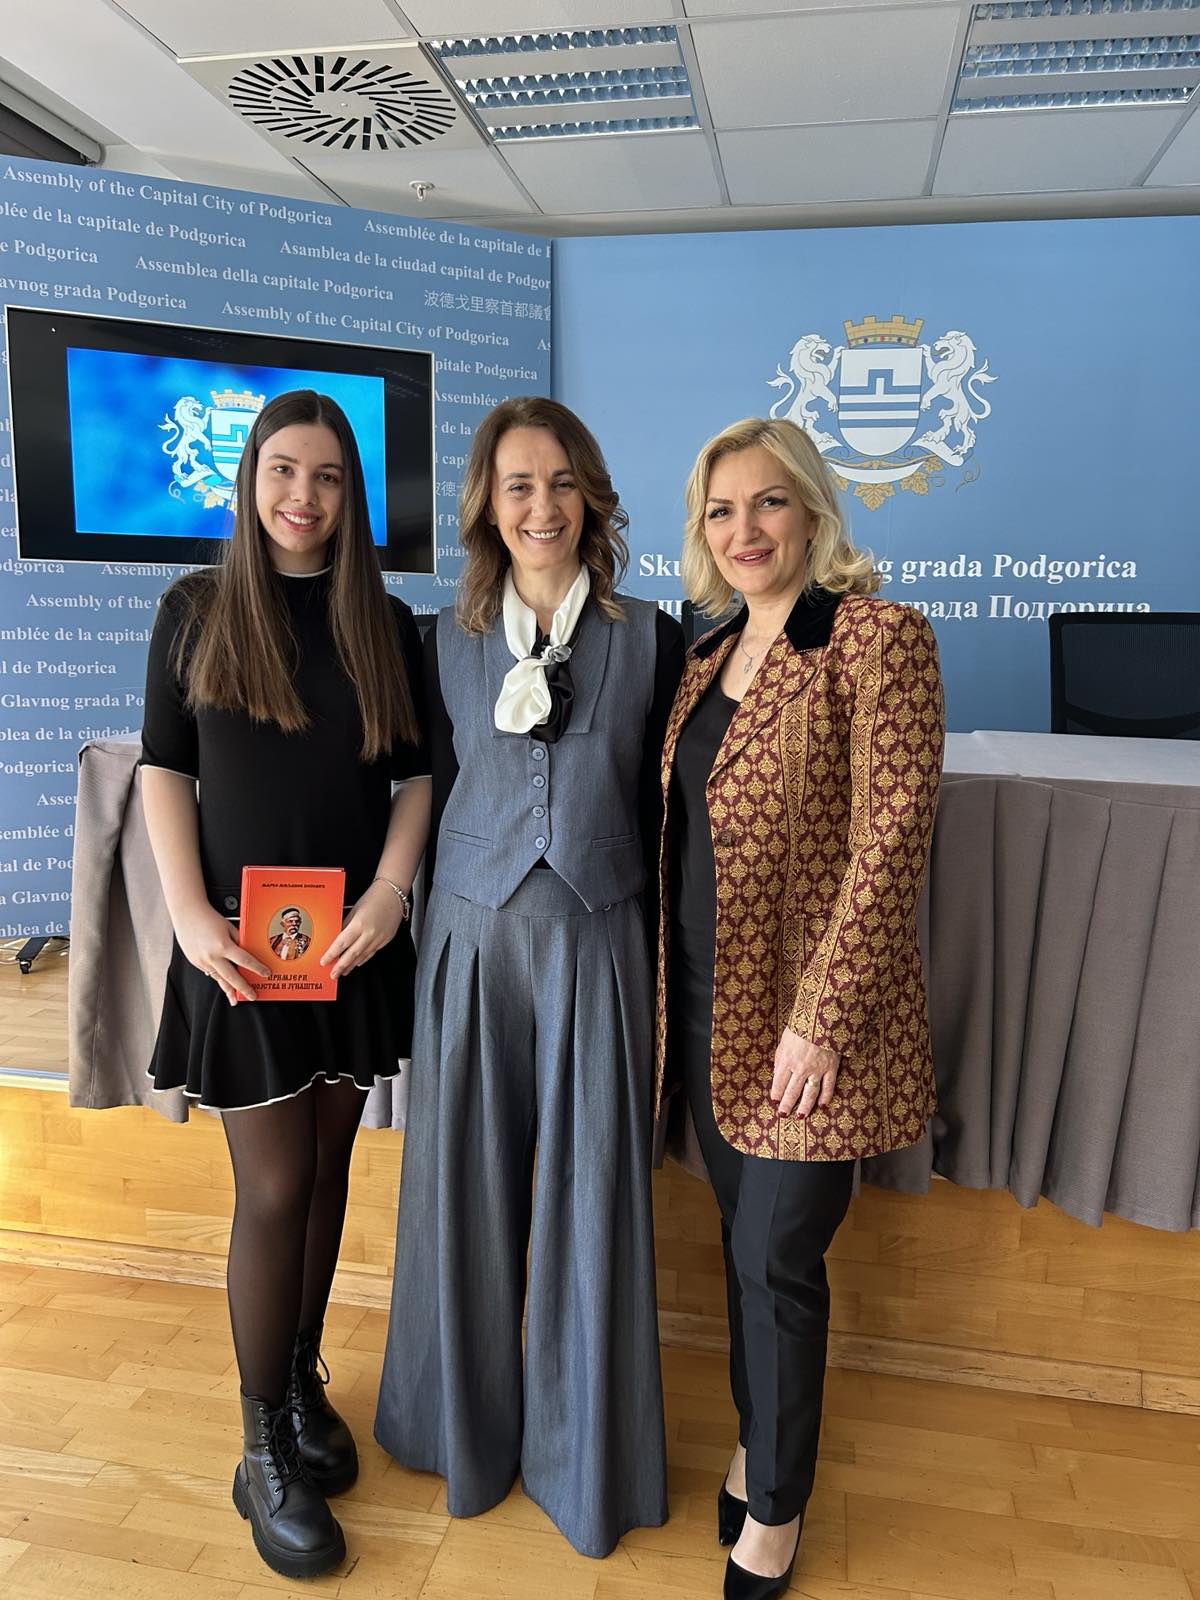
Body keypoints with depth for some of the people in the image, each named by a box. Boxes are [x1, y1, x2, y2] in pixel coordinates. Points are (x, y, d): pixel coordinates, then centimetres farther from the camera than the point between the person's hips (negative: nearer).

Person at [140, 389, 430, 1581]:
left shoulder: (387, 624, 4)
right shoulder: (195, 612, 0)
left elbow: (418, 772, 4)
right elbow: (164, 770, 0)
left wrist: (390, 892, -9)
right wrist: (188, 913, -11)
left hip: (354, 939, 2)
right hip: (241, 942, -2)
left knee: (327, 1171, 13)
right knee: (273, 1189, 1)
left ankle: (302, 1383, 35)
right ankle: (266, 1449, 20)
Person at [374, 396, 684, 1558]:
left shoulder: (648, 636, 1)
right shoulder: (449, 643, 5)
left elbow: (663, 807, 5)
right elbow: (437, 796, 10)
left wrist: (665, 951, 4)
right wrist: (437, 929, 9)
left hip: (596, 938, -1)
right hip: (473, 933, 2)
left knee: (591, 1194, 7)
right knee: (467, 1188, 13)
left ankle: (580, 1453, 32)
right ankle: (471, 1429, 38)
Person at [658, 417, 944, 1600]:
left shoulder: (877, 639, -12)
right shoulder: (708, 657, 9)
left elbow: (889, 843, -17)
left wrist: (821, 1020, -18)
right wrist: (664, 990, 10)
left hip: (802, 1014, -6)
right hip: (706, 1005, 6)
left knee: (776, 1258, 6)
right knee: (744, 1242, 19)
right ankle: (757, 1446, 42)